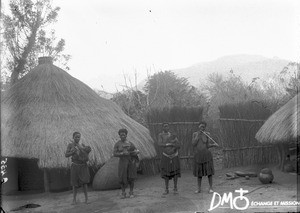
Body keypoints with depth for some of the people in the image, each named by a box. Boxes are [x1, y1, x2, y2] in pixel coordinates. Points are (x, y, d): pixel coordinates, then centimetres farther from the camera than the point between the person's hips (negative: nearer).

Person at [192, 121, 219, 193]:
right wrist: (198, 135, -14)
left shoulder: (207, 134, -1)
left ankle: (211, 188, 6)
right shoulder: (194, 134, 3)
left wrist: (213, 144, -24)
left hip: (206, 154, -1)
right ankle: (199, 189, 15)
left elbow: (208, 146, -4)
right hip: (198, 155, 1)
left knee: (209, 171, -3)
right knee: (199, 172, 6)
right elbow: (193, 144, -11)